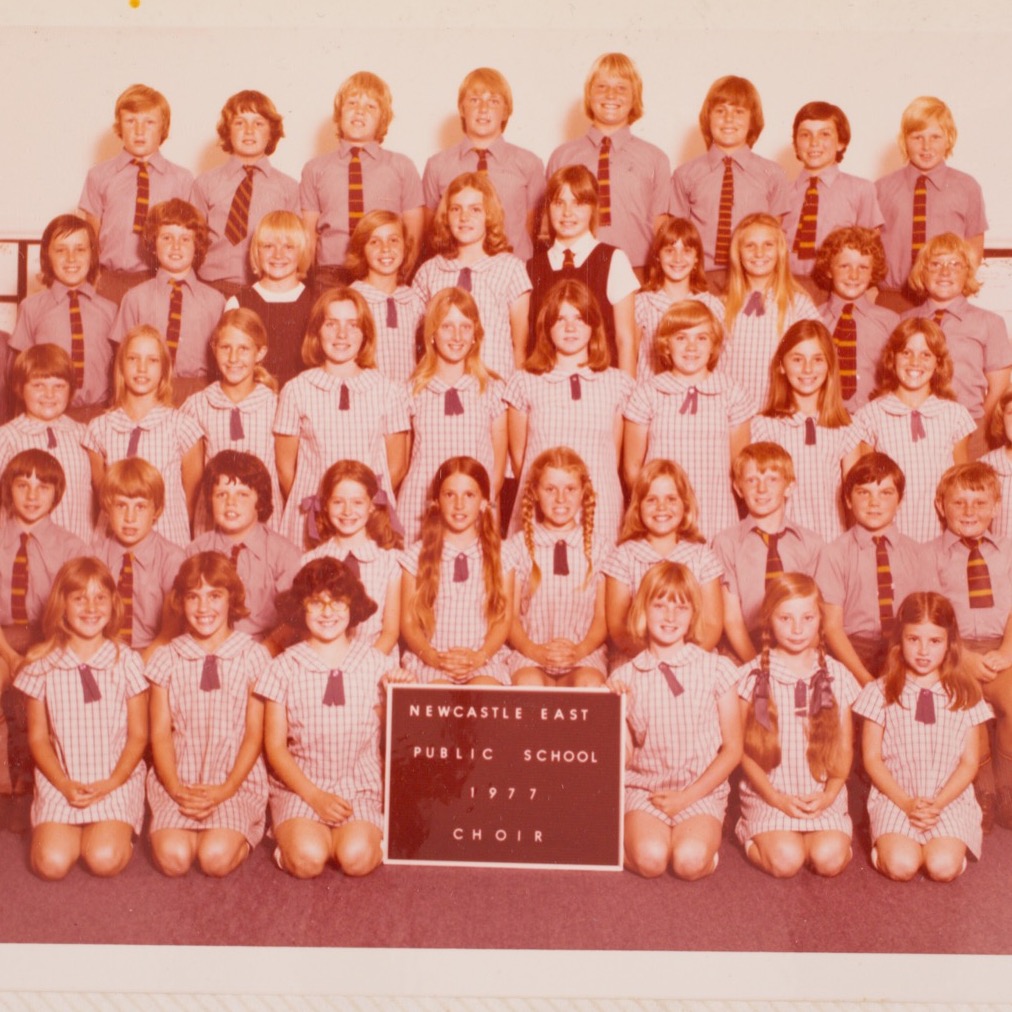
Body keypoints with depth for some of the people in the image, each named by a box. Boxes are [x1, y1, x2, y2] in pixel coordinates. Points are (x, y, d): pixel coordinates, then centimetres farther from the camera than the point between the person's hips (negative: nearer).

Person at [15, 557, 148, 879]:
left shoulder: (126, 662, -3)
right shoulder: (42, 666, 0)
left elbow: (138, 735, 2)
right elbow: (37, 737, 4)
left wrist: (111, 783, -11)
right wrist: (65, 785, -10)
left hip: (116, 780, -1)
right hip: (60, 782, 1)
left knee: (104, 859, -23)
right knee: (52, 863, -20)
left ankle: (114, 828, 11)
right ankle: (77, 828, 12)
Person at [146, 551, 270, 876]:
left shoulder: (253, 657, 1)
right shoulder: (166, 659, 7)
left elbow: (254, 734, 1)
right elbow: (160, 732, 4)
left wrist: (227, 789, -11)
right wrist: (175, 788, -11)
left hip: (238, 782, -1)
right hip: (178, 782, 2)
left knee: (217, 857, -26)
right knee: (173, 857, -24)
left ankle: (239, 834, 6)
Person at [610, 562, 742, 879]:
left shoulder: (717, 669, 0)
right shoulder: (624, 678, 3)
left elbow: (732, 749, 3)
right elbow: (624, 759, 5)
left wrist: (688, 796, -6)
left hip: (701, 791, -1)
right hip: (644, 789, 1)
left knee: (690, 860, -28)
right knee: (650, 858, -27)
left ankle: (703, 836, 4)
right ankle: (632, 836, 5)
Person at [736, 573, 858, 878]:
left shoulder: (837, 676, 5)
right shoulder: (752, 677, -2)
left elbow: (845, 747, 9)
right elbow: (745, 750, 0)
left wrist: (828, 795, -7)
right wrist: (778, 799, -10)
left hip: (823, 798, 2)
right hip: (767, 796, -1)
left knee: (830, 859, -24)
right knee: (786, 860, -24)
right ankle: (754, 837, 7)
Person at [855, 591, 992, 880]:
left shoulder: (964, 695, 4)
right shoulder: (881, 692, 0)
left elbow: (969, 762, 4)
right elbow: (872, 758, 0)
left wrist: (938, 803, -11)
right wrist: (906, 803, -12)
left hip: (949, 799, 1)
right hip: (895, 798, -1)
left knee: (943, 867, -24)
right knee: (901, 866, -26)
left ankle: (941, 843, 8)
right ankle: (888, 843, 7)